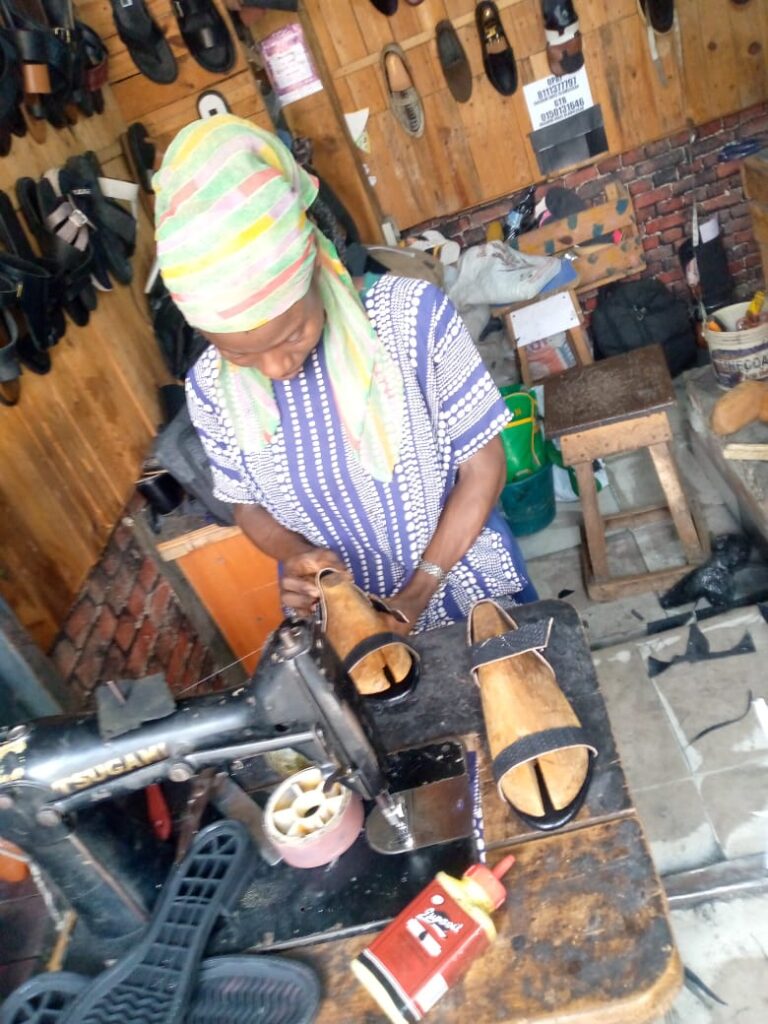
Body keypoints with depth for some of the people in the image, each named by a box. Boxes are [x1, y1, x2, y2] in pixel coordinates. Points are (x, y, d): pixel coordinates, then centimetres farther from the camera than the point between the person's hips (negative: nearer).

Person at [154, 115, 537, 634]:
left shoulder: (412, 314, -24)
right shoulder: (211, 388, -15)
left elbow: (483, 466, -15)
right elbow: (249, 504, 0)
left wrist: (420, 591, -20)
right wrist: (295, 556, -21)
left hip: (468, 588, -1)